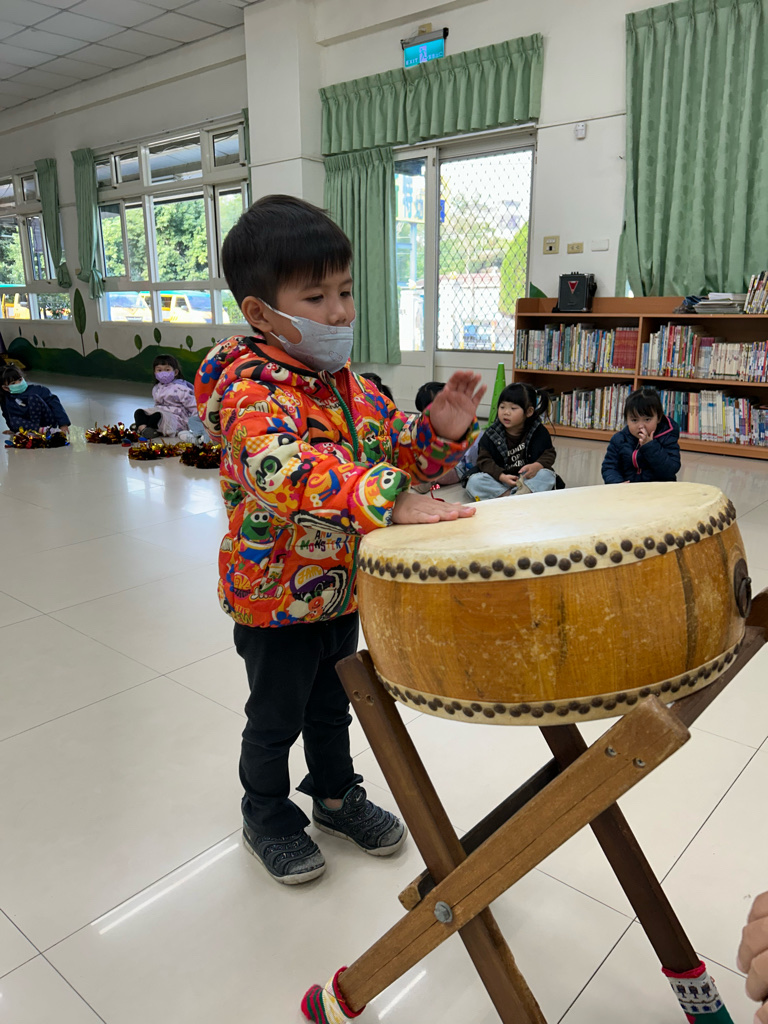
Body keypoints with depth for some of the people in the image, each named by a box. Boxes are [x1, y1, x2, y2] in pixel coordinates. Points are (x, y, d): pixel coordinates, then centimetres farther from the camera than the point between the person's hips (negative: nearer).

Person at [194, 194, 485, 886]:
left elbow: (396, 446, 7)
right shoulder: (251, 390, -24)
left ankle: (336, 794, 48)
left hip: (341, 583, 7)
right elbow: (285, 469, -42)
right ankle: (267, 817, 39)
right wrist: (388, 498, -53)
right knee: (276, 717, 14)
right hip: (275, 593, -7)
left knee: (332, 702, 25)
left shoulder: (347, 384, 2)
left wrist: (442, 429, -15)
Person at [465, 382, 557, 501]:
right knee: (474, 481, -26)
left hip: (528, 478, 0)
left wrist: (537, 465, -23)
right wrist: (501, 476, -25)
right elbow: (485, 460, -8)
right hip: (499, 479, 0)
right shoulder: (491, 434, -4)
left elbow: (549, 452, 0)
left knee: (548, 476, -29)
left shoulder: (538, 431, -2)